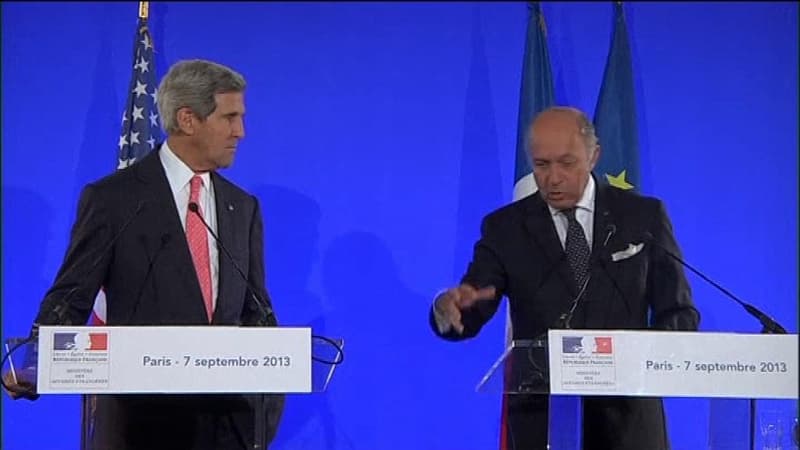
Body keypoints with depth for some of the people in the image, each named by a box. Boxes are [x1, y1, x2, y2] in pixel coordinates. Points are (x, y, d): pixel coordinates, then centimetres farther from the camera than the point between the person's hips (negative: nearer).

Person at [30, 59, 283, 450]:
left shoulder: (243, 208, 13)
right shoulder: (112, 198, -2)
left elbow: (256, 311, 15)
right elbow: (69, 300, -3)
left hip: (228, 416, 4)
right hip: (142, 417, -4)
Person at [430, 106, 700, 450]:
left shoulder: (644, 216, 3)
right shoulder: (505, 227, 3)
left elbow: (680, 314, 4)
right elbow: (468, 318, -5)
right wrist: (450, 307, -28)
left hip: (628, 415, 0)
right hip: (542, 418, 0)